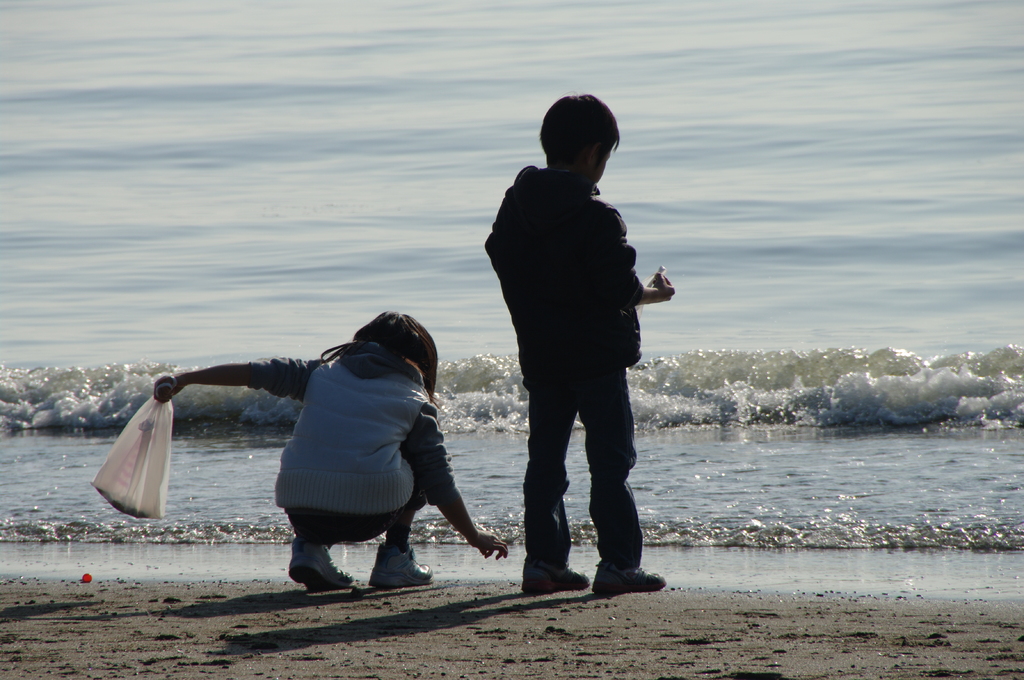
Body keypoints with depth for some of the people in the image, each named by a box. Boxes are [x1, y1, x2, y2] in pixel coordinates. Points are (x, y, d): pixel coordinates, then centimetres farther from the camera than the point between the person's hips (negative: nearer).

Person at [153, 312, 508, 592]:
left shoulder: (322, 373, 19)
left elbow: (256, 372, 13)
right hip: (370, 516, -2)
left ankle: (308, 546, 12)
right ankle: (395, 558, 18)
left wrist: (182, 380, 18)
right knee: (416, 464, 27)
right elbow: (439, 480, 13)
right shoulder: (416, 402, 13)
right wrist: (475, 536, 24)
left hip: (301, 514, 3)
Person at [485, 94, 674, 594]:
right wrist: (655, 294, 4)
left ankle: (543, 560, 9)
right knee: (610, 459, -2)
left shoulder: (514, 205, 3)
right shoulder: (596, 216, -16)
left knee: (545, 460, 11)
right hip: (596, 355, -6)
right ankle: (617, 563, -5)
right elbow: (619, 290, -16)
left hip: (539, 355, 6)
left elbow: (503, 266, 9)